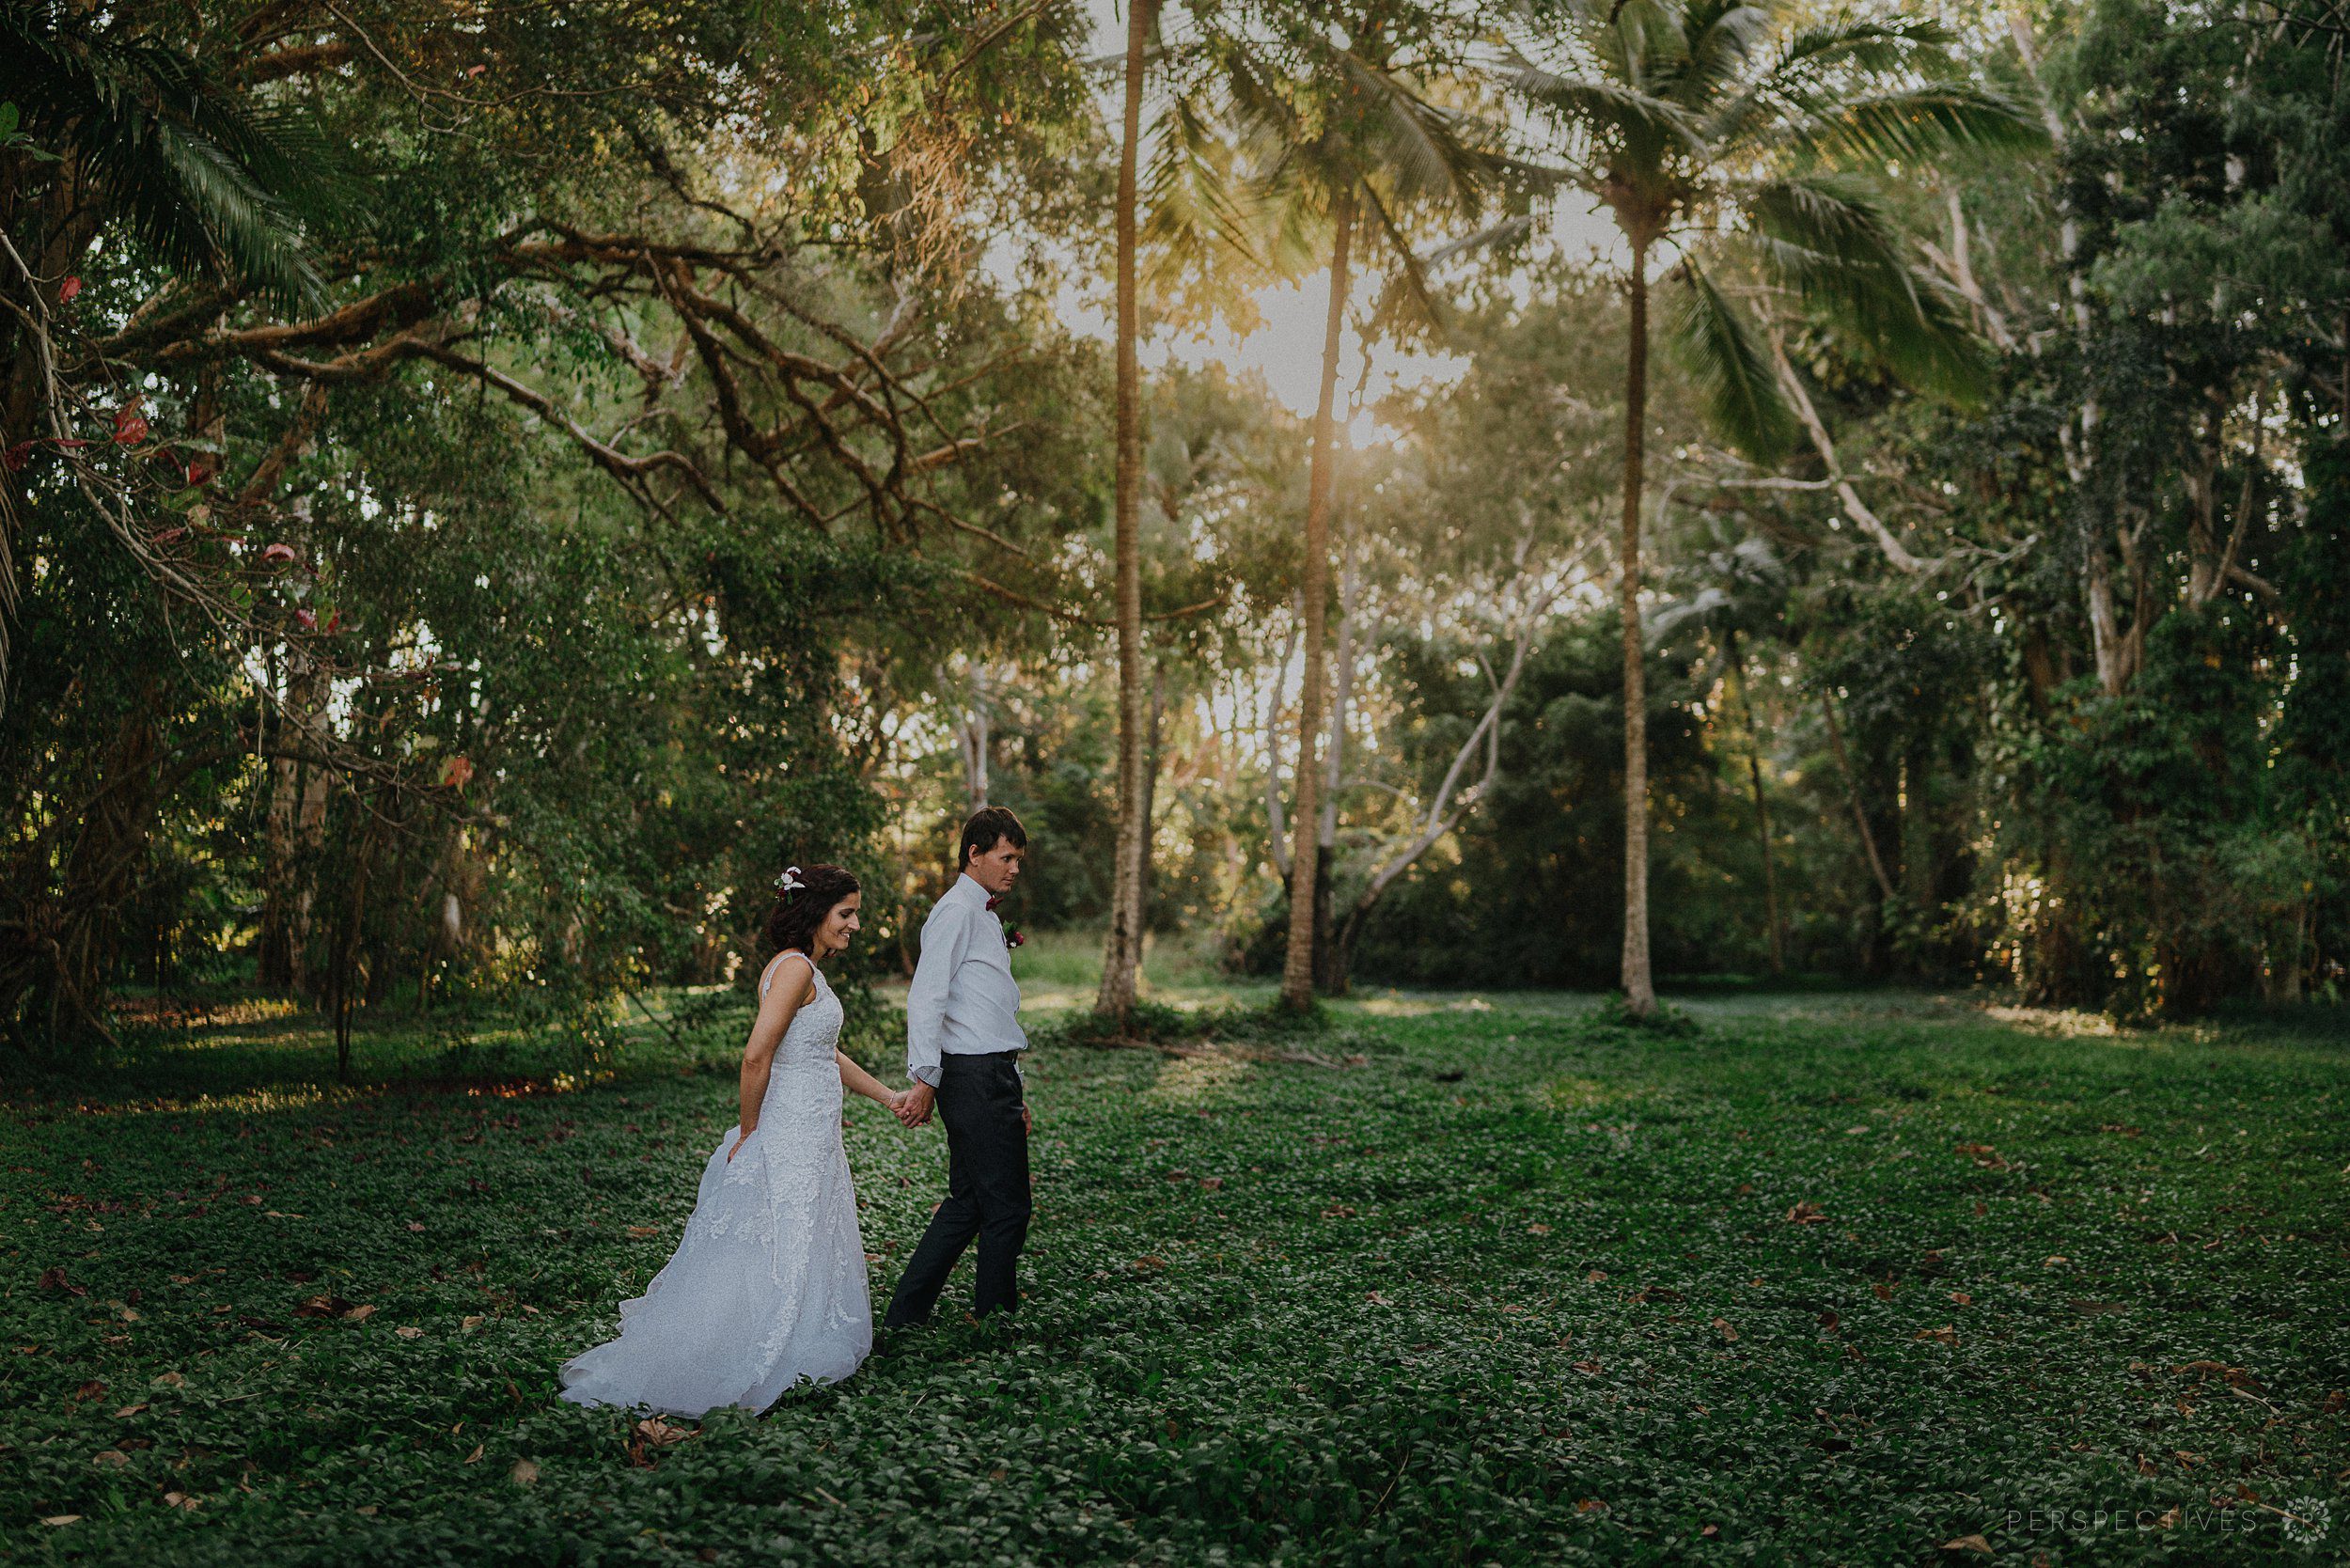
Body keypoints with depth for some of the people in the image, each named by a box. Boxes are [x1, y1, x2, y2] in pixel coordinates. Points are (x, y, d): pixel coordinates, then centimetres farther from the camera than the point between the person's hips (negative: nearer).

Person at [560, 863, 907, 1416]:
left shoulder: (805, 968, 14)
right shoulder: (794, 967, -17)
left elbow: (826, 1055, 21)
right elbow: (757, 1055, -23)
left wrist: (890, 1097, 21)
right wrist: (749, 1131, -12)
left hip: (811, 1136, 10)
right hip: (793, 1137, -10)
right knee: (784, 1260, -2)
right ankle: (746, 1378, 6)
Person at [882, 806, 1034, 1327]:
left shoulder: (985, 916, 22)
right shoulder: (956, 912, -9)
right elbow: (926, 1000, -17)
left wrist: (1014, 1095, 23)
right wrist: (924, 1081, -22)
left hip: (992, 1075, 10)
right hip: (974, 1078, -10)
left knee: (967, 1205, 12)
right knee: (1006, 1208, -3)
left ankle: (905, 1317, 19)